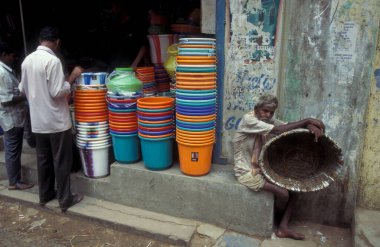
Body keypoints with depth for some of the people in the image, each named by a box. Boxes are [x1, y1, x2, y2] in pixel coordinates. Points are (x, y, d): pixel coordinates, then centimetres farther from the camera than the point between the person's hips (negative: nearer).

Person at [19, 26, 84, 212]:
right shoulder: (53, 60, -18)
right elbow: (58, 92, -20)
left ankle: (45, 194, 28)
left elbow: (23, 89, 15)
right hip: (56, 120, -7)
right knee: (61, 161, 3)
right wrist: (72, 77, -9)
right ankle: (65, 199, 11)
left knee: (43, 159, 17)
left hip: (37, 120, 7)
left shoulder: (27, 60, 6)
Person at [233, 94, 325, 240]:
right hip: (246, 171, -8)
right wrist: (308, 120, -25)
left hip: (262, 168, 8)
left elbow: (291, 125, -5)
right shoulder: (248, 120, -20)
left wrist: (310, 126, -28)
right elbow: (279, 130, -29)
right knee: (283, 193, -17)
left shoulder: (269, 121, 4)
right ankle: (280, 220, 15)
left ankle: (283, 228, 5)